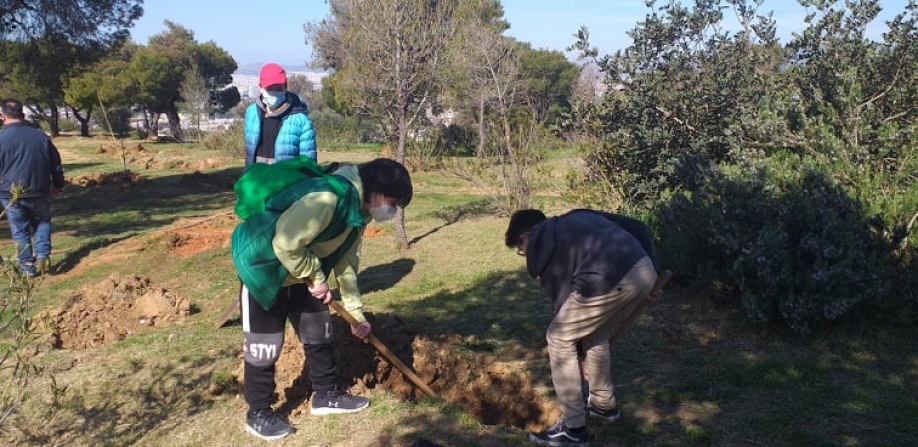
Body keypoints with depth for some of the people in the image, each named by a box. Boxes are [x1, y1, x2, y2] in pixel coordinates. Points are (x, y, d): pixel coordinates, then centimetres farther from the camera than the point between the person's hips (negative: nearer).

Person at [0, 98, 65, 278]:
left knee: (20, 231, 11)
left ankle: (27, 266, 15)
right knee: (42, 223, 21)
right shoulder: (40, 136, -1)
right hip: (38, 192, 2)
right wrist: (58, 184, 24)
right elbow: (56, 164, 8)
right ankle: (43, 256, 4)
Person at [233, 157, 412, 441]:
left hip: (300, 271, 9)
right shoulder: (330, 197, -33)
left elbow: (346, 263, 8)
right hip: (262, 266, -9)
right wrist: (316, 278, -20)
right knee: (264, 344, 1)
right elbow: (285, 243, -35)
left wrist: (357, 313, 9)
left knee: (319, 332, 14)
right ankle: (258, 413, 19)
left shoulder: (357, 210, -1)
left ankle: (327, 394, 31)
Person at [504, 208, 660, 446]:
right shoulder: (576, 219, 33)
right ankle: (604, 404, 46)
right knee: (596, 336, 30)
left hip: (608, 281, -8)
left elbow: (562, 300, 14)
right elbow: (637, 227, 27)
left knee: (558, 339, 11)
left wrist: (580, 353, 26)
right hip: (644, 270, 8)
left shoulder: (539, 246, 13)